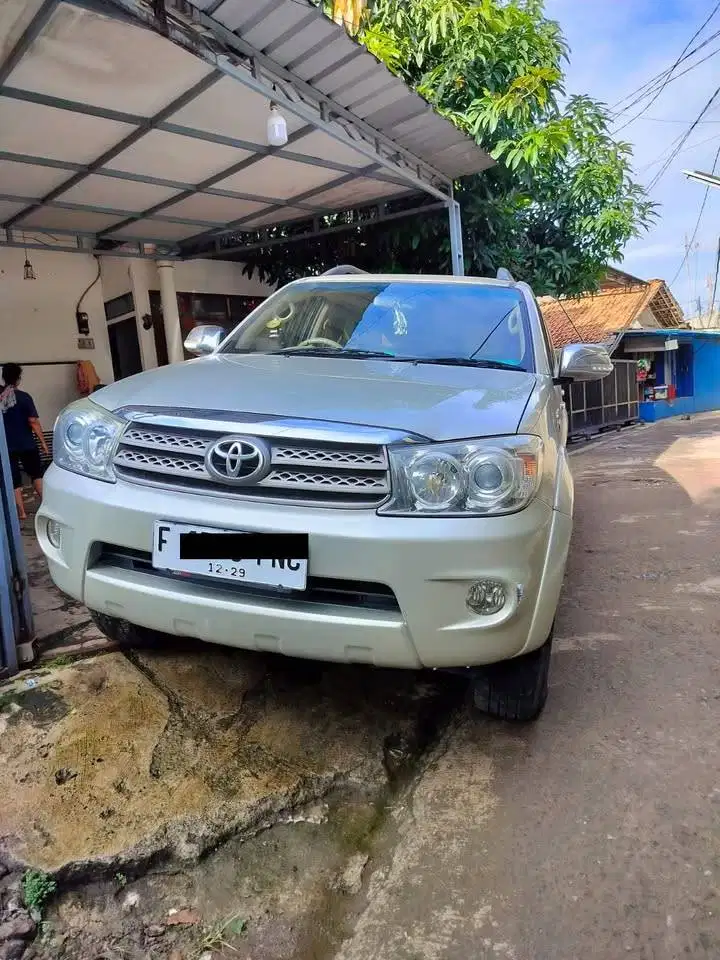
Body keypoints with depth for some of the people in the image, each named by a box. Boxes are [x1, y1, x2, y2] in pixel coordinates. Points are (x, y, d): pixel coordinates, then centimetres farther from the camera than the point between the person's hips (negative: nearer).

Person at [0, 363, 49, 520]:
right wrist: (43, 442, -8)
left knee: (14, 479, 8)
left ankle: (21, 512, 9)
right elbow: (33, 422, -13)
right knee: (37, 474, 14)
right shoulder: (23, 397, -11)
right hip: (26, 444, -2)